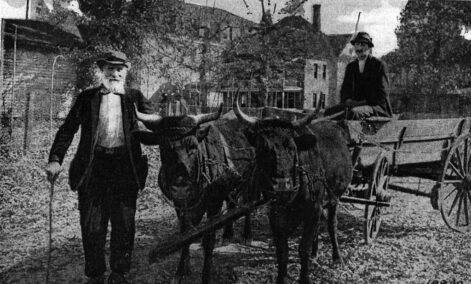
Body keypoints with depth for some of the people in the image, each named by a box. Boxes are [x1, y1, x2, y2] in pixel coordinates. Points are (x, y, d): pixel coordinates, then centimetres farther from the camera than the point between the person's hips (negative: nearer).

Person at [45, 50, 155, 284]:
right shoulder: (86, 98, 8)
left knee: (124, 225, 7)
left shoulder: (135, 97, 9)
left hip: (126, 168, 0)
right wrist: (55, 159, -8)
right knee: (92, 226, 5)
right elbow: (67, 129, 4)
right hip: (93, 169, 0)